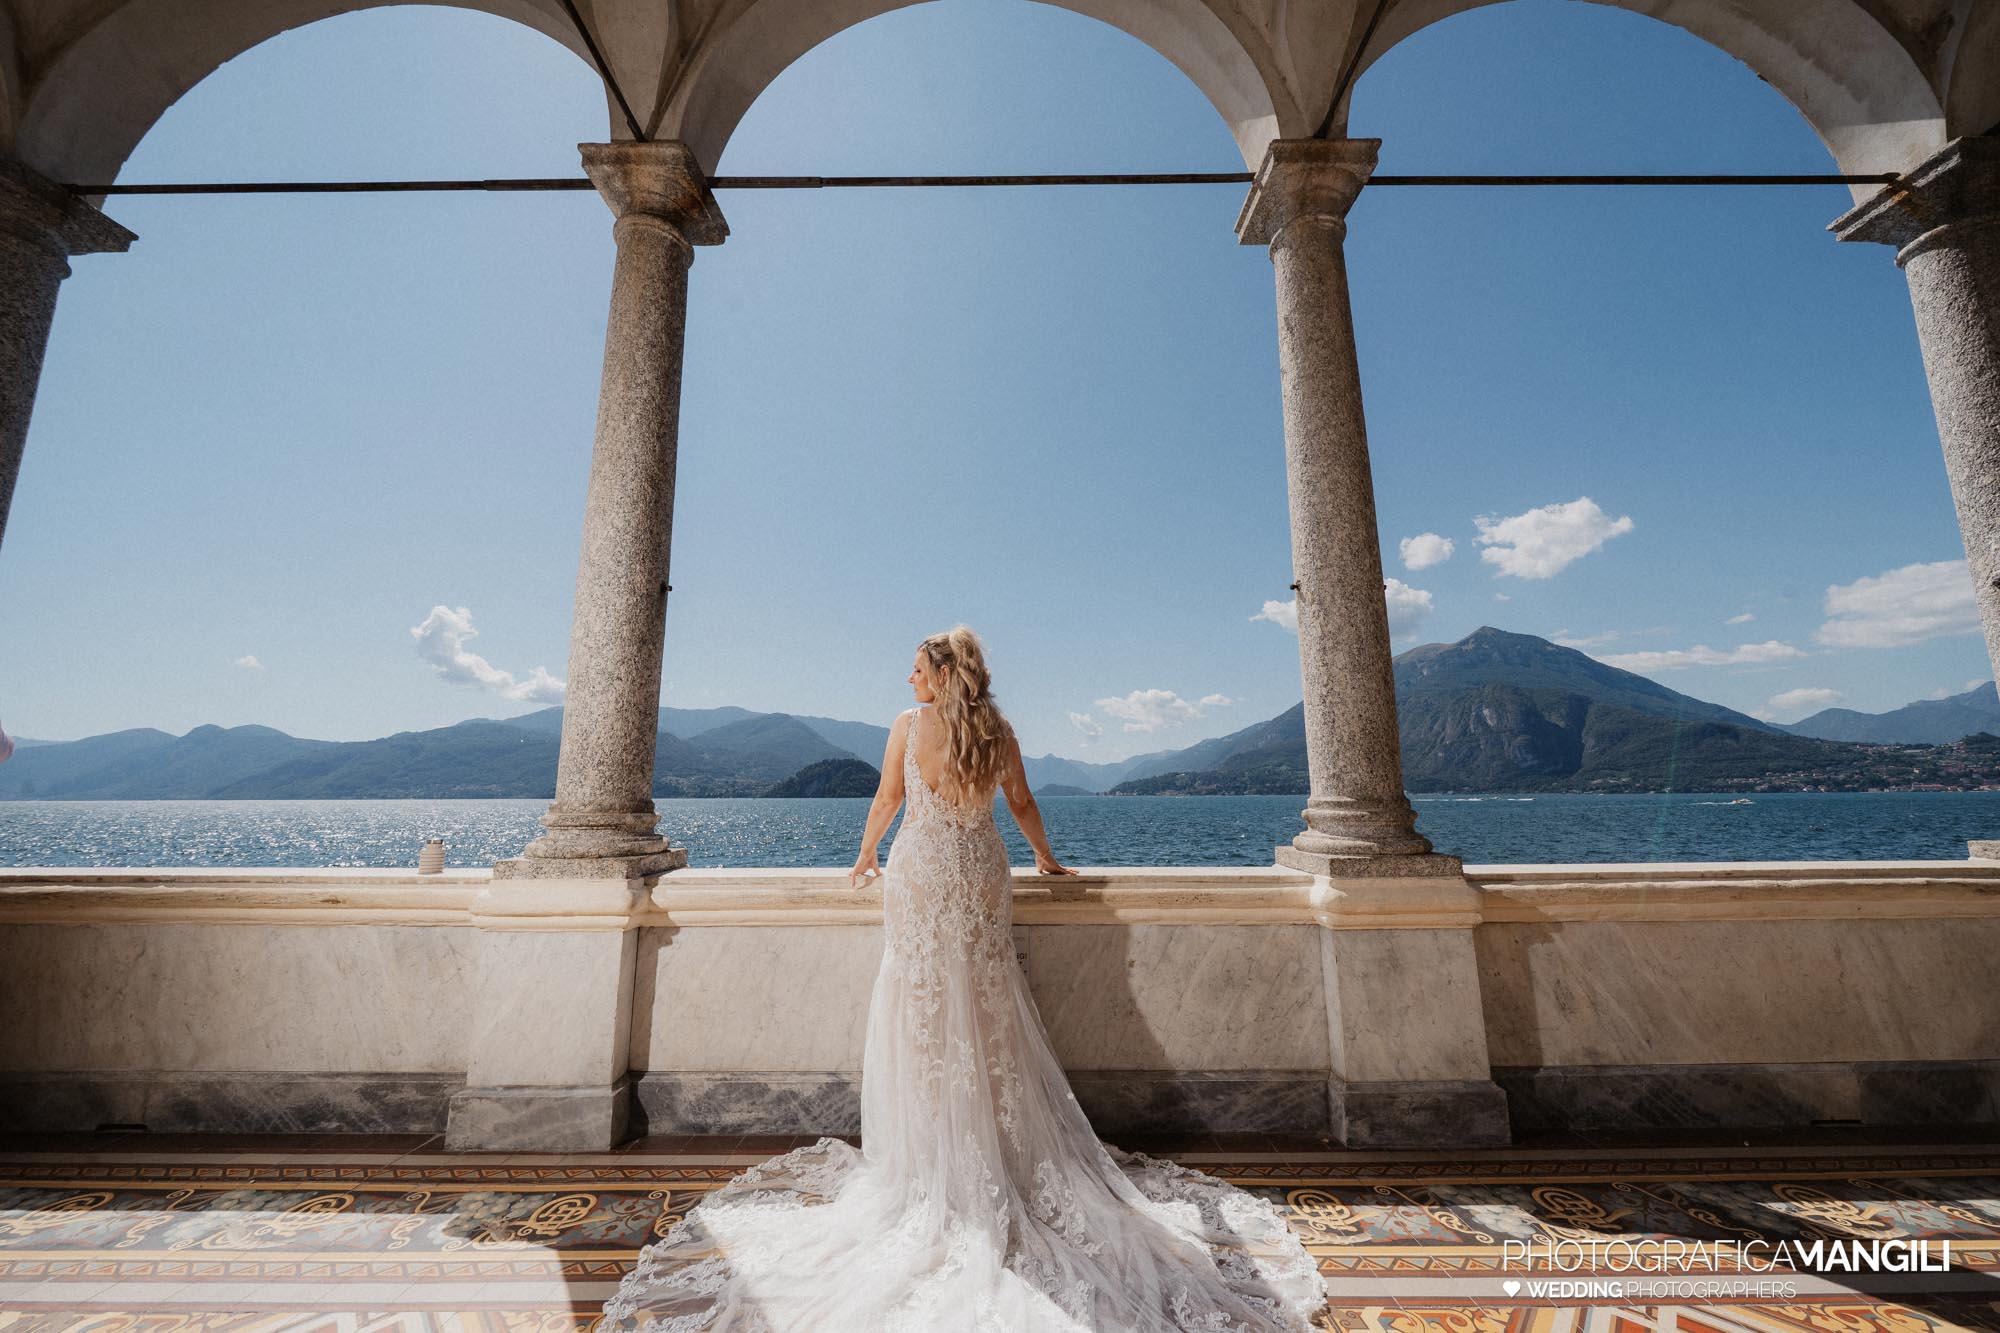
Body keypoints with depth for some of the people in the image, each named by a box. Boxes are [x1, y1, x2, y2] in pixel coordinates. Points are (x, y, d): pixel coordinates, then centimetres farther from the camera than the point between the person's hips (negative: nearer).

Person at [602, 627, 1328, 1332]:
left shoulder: (910, 725, -7)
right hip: (982, 876, 3)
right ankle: (1004, 1152, 23)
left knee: (923, 1014, 9)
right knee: (989, 1014, 12)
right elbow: (1021, 804, 7)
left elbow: (886, 801, -1)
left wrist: (866, 857, 16)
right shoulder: (998, 730, 0)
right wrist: (1045, 858, 22)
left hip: (920, 873, -2)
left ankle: (928, 1168, 19)